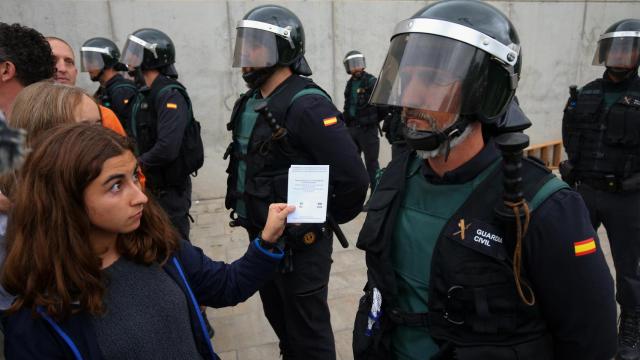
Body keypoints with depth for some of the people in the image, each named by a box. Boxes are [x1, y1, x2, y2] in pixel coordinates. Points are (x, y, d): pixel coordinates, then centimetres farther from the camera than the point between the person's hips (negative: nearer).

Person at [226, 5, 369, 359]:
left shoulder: (306, 105, -22)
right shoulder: (249, 103, 5)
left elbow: (353, 177, -29)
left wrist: (327, 219, -13)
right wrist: (254, 218, 15)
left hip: (299, 243, -8)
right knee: (280, 320, 27)